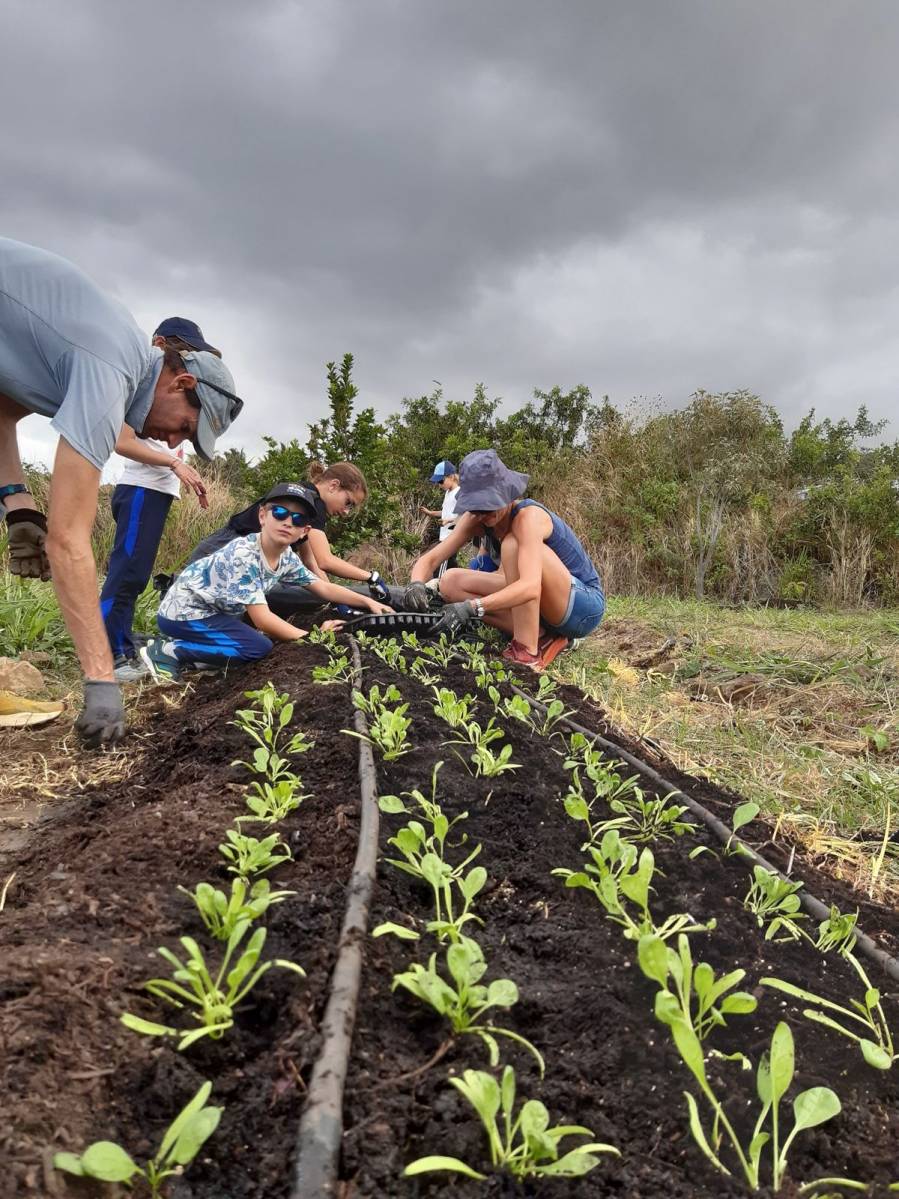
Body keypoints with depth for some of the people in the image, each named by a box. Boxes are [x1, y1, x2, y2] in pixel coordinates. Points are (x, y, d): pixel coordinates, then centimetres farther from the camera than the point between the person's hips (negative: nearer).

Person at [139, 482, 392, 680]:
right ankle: (167, 651, -11)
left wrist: (368, 602, -1)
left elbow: (323, 587, 8)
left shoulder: (286, 557, -3)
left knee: (273, 634, 4)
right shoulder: (243, 554, -27)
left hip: (212, 611, 9)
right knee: (259, 647, -20)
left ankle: (192, 652, 8)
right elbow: (262, 619, -27)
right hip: (182, 613, -9)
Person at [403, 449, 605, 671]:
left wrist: (472, 607, -51)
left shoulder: (528, 516, -27)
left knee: (514, 544, -31)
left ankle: (528, 652, -26)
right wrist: (416, 584, -31)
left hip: (585, 605, -7)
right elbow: (429, 559, -9)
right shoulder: (475, 519, -7)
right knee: (451, 583, -6)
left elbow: (530, 587, -41)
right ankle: (541, 636, -7)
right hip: (539, 603, 7)